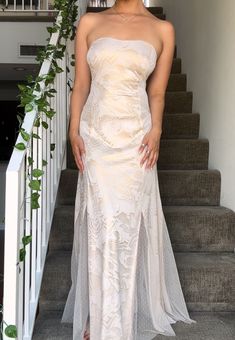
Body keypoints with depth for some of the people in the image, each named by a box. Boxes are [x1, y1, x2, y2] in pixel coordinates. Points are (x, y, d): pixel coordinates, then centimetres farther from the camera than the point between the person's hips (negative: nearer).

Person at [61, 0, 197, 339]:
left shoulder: (162, 29, 5)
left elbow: (157, 92, 5)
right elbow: (81, 85, 6)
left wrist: (155, 131, -9)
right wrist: (74, 131, -2)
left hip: (135, 138, 0)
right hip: (96, 136, 1)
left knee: (129, 224, 4)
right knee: (100, 224, 1)